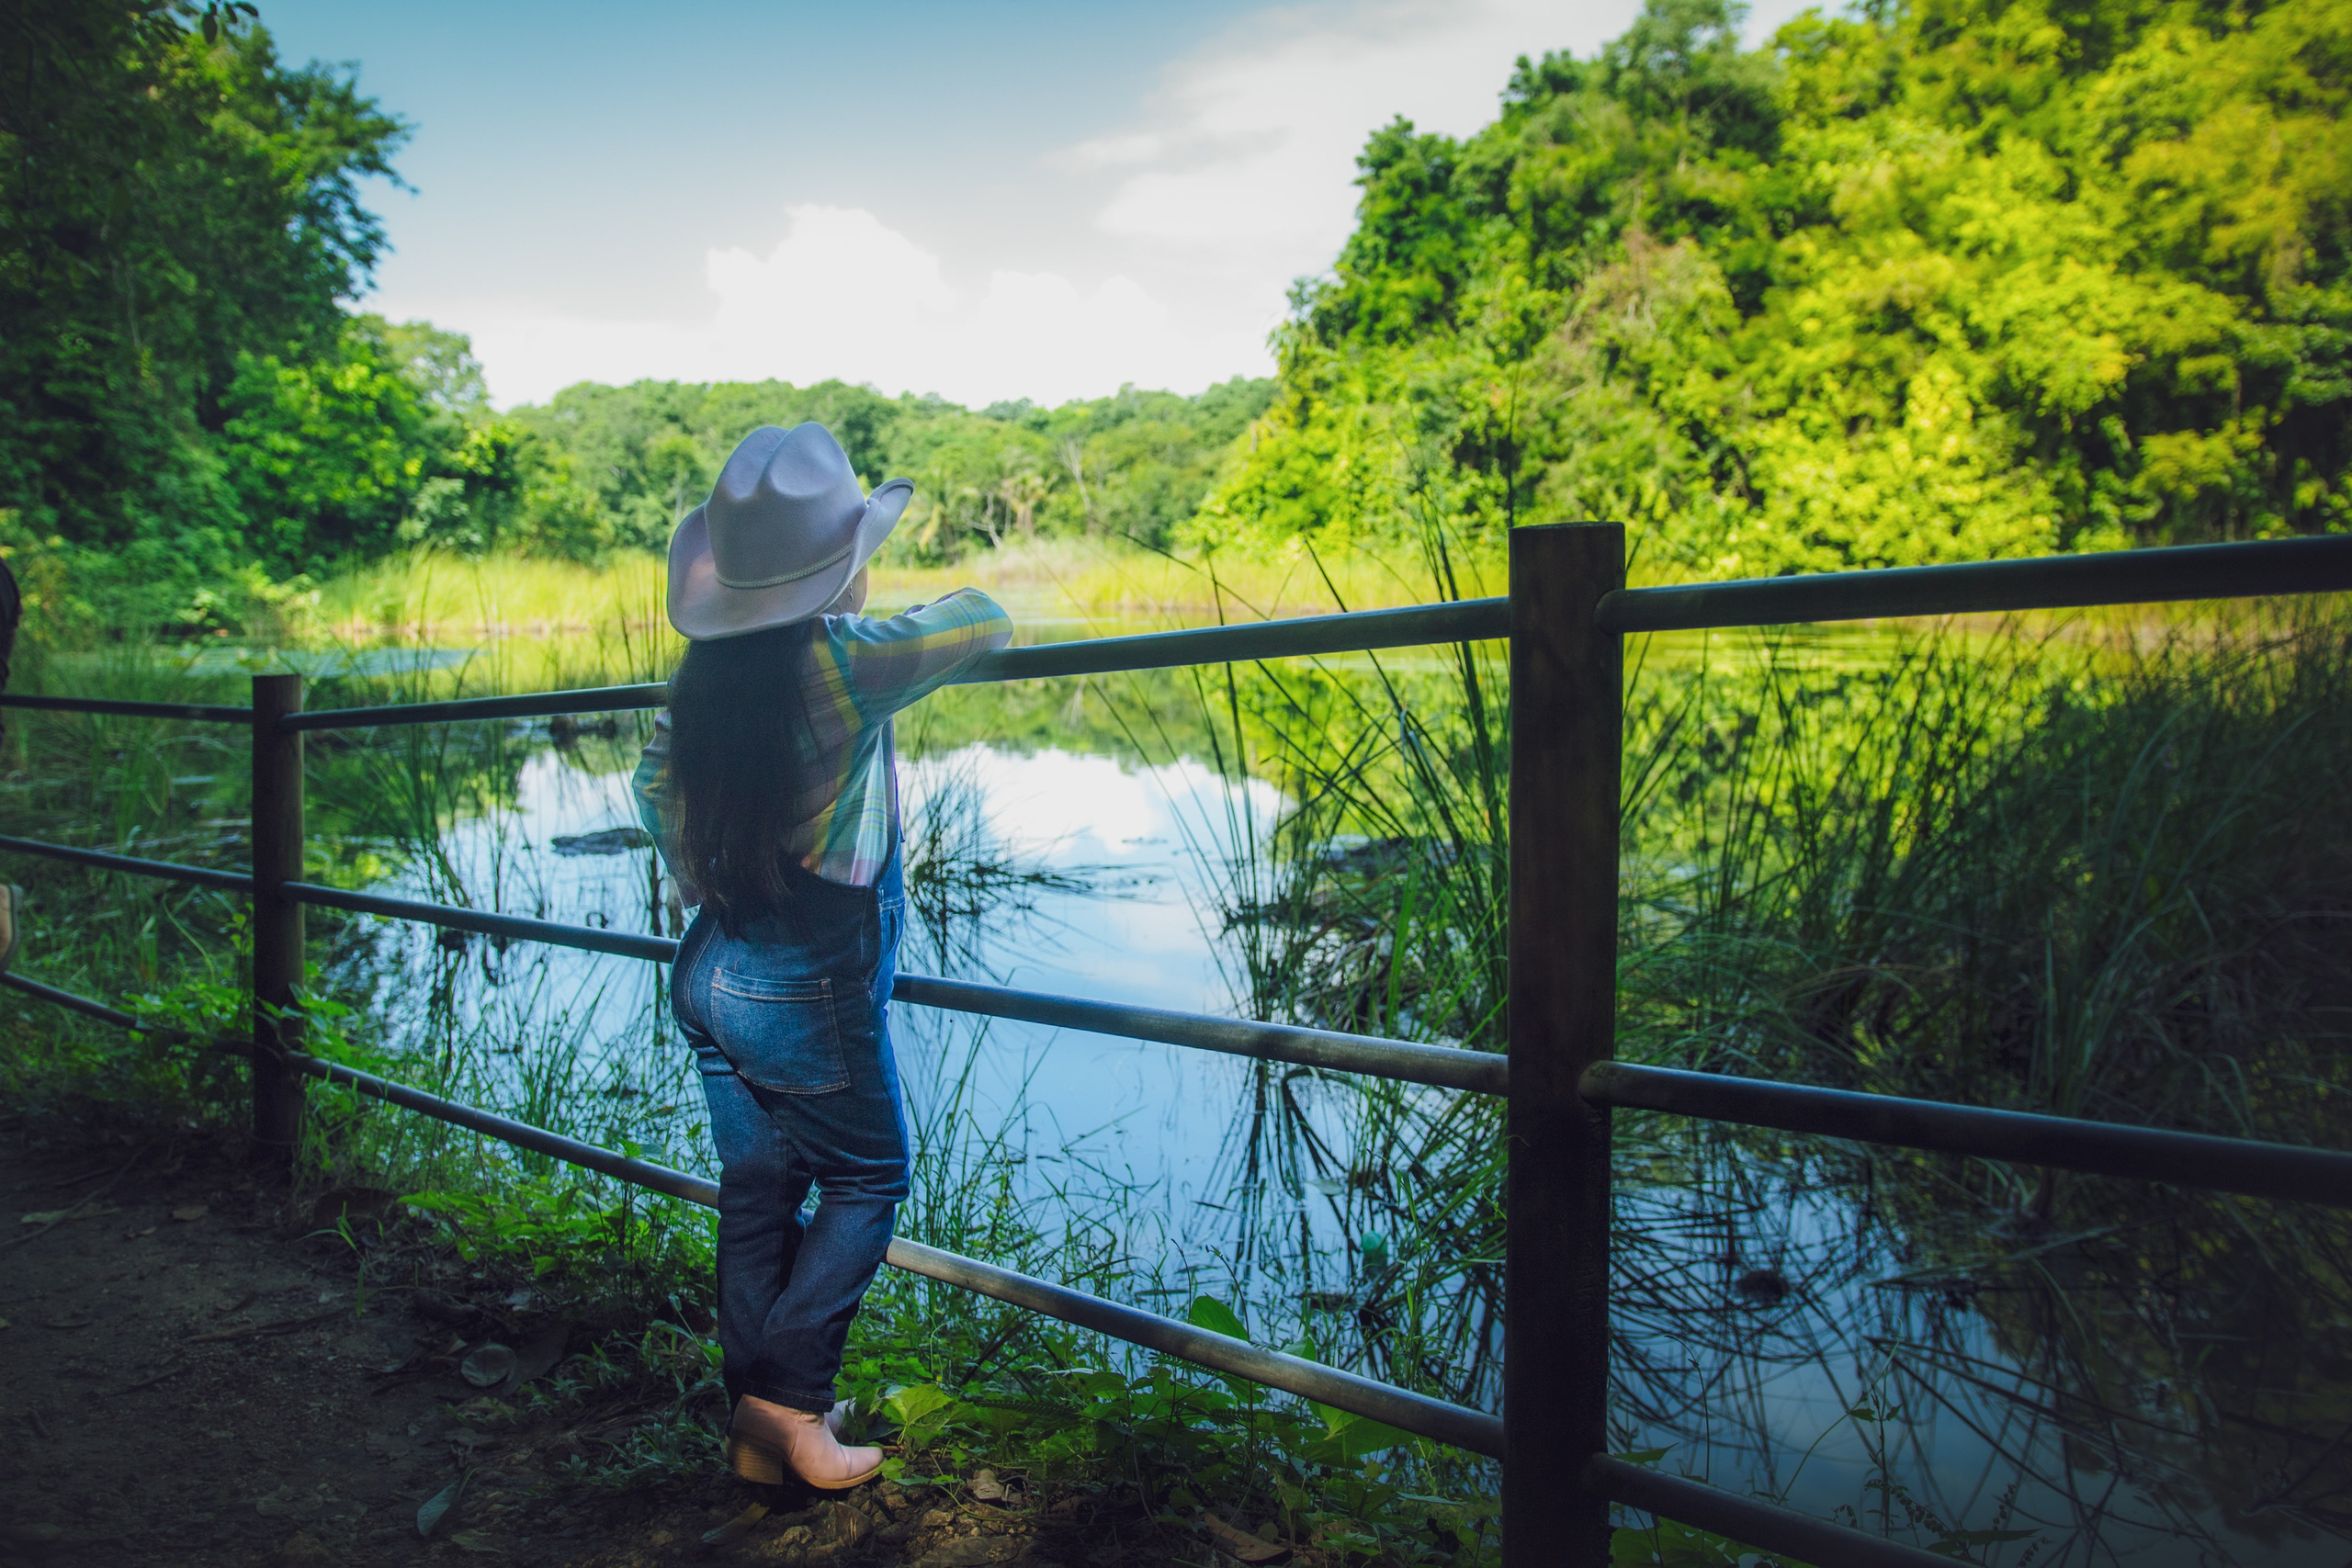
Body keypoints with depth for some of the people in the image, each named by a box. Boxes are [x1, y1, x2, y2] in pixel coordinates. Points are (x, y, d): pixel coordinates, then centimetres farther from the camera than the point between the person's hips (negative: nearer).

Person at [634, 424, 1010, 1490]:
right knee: (865, 1183, 13)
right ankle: (789, 1397, 11)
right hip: (810, 991, -7)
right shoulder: (845, 661, -20)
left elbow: (655, 785, 15)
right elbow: (989, 620, -8)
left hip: (712, 972, 7)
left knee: (757, 1194, 16)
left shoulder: (703, 671, 1)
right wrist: (918, 627, 11)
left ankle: (755, 1425, 25)